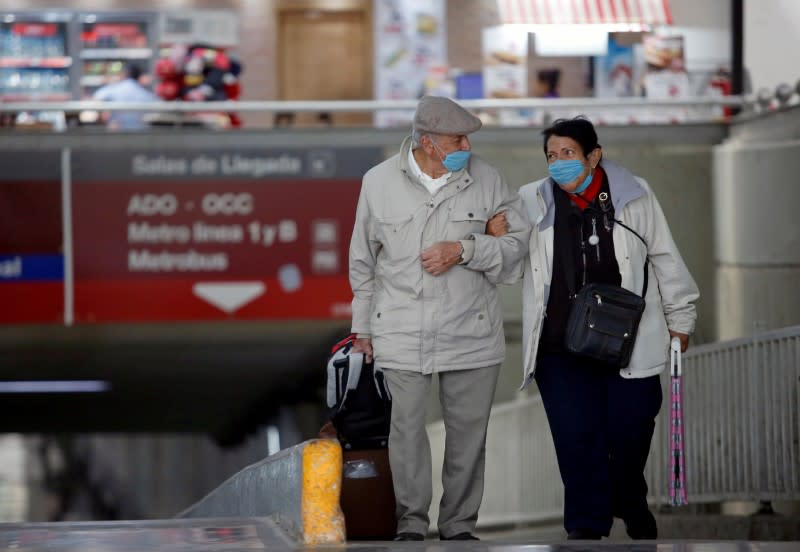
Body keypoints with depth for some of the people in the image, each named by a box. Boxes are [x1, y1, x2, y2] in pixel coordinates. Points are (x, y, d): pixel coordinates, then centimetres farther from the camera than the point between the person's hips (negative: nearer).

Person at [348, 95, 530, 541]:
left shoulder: (486, 179, -1)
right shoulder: (379, 182, 0)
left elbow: (517, 241, 3)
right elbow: (363, 261, 10)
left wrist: (463, 250, -14)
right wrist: (362, 327, 14)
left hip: (471, 331, 1)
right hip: (402, 332, -1)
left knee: (469, 430, 6)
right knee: (407, 427, -2)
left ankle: (460, 524, 20)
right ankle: (411, 522, 12)